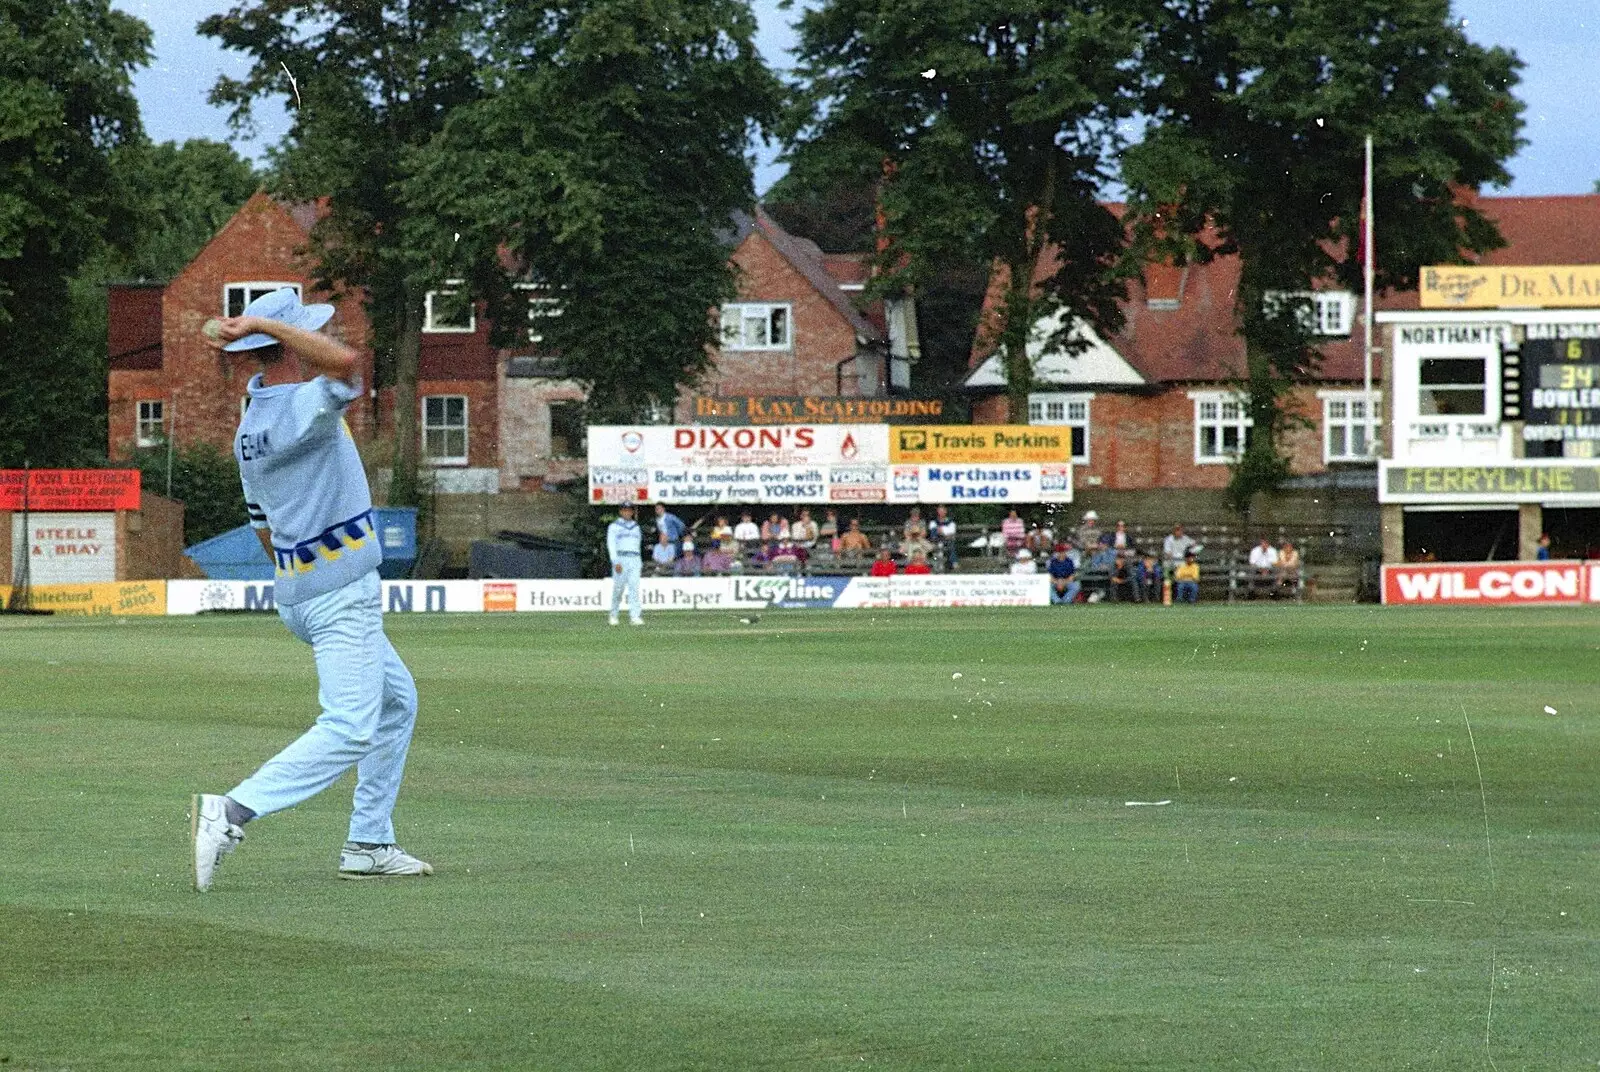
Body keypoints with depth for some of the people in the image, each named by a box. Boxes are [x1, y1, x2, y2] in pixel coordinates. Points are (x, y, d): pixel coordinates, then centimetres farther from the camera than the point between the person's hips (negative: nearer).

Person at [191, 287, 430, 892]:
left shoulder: (249, 428, 10)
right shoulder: (299, 410, -19)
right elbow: (345, 363, -38)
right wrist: (262, 323, -31)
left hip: (297, 592, 10)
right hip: (340, 596, -10)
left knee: (397, 702, 22)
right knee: (349, 729, -16)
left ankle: (369, 846, 20)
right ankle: (232, 813, -26)